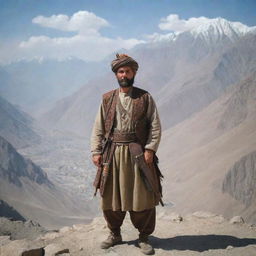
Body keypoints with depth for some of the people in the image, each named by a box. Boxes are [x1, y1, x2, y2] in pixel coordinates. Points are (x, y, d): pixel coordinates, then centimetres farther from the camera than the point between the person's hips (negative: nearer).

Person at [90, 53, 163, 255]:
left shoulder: (145, 98, 2)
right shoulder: (107, 99, 8)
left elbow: (155, 127, -1)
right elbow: (98, 128, 8)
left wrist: (150, 149, -11)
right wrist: (96, 151, -1)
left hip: (138, 153, -2)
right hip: (112, 153, 2)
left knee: (143, 197, 0)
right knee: (110, 197, 8)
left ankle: (144, 238, 16)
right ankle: (115, 234, 27)